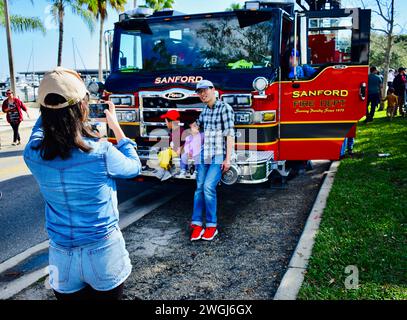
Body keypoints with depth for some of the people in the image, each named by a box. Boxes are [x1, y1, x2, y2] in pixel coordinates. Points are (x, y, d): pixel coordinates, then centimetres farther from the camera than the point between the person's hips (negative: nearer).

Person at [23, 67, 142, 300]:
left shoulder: (33, 154, -13)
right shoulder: (101, 152, -23)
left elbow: (41, 127, 13)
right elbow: (134, 167, 0)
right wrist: (116, 127, 7)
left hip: (61, 256, 3)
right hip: (103, 252, -2)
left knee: (69, 295, 24)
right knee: (108, 295, 20)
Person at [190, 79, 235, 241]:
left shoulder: (224, 108, -7)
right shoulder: (204, 111, 13)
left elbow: (230, 134, -11)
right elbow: (195, 127, 29)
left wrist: (228, 159, -15)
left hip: (218, 156, -6)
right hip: (204, 155, 6)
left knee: (209, 187, -13)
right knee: (199, 188, 4)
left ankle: (212, 225, 2)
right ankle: (197, 224, 11)